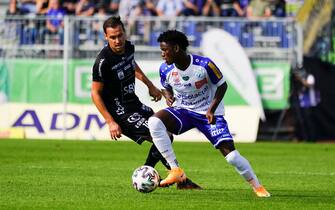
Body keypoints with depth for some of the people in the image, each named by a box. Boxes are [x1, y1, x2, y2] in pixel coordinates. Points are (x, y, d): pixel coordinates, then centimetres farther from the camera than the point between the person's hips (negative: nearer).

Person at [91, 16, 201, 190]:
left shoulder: (128, 47, -1)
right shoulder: (103, 61, -24)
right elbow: (95, 93, -18)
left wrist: (150, 86, 27)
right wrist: (110, 122, -22)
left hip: (134, 103, 9)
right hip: (121, 112, -9)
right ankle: (182, 181, -8)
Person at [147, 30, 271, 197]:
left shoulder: (204, 65, -22)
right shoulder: (165, 69, -11)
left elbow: (222, 85, -7)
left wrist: (212, 108, -18)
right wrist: (168, 97, -12)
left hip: (208, 114, -3)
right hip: (182, 111, 3)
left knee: (230, 154, -13)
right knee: (154, 121, -27)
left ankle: (257, 186, 10)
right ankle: (176, 171, -23)